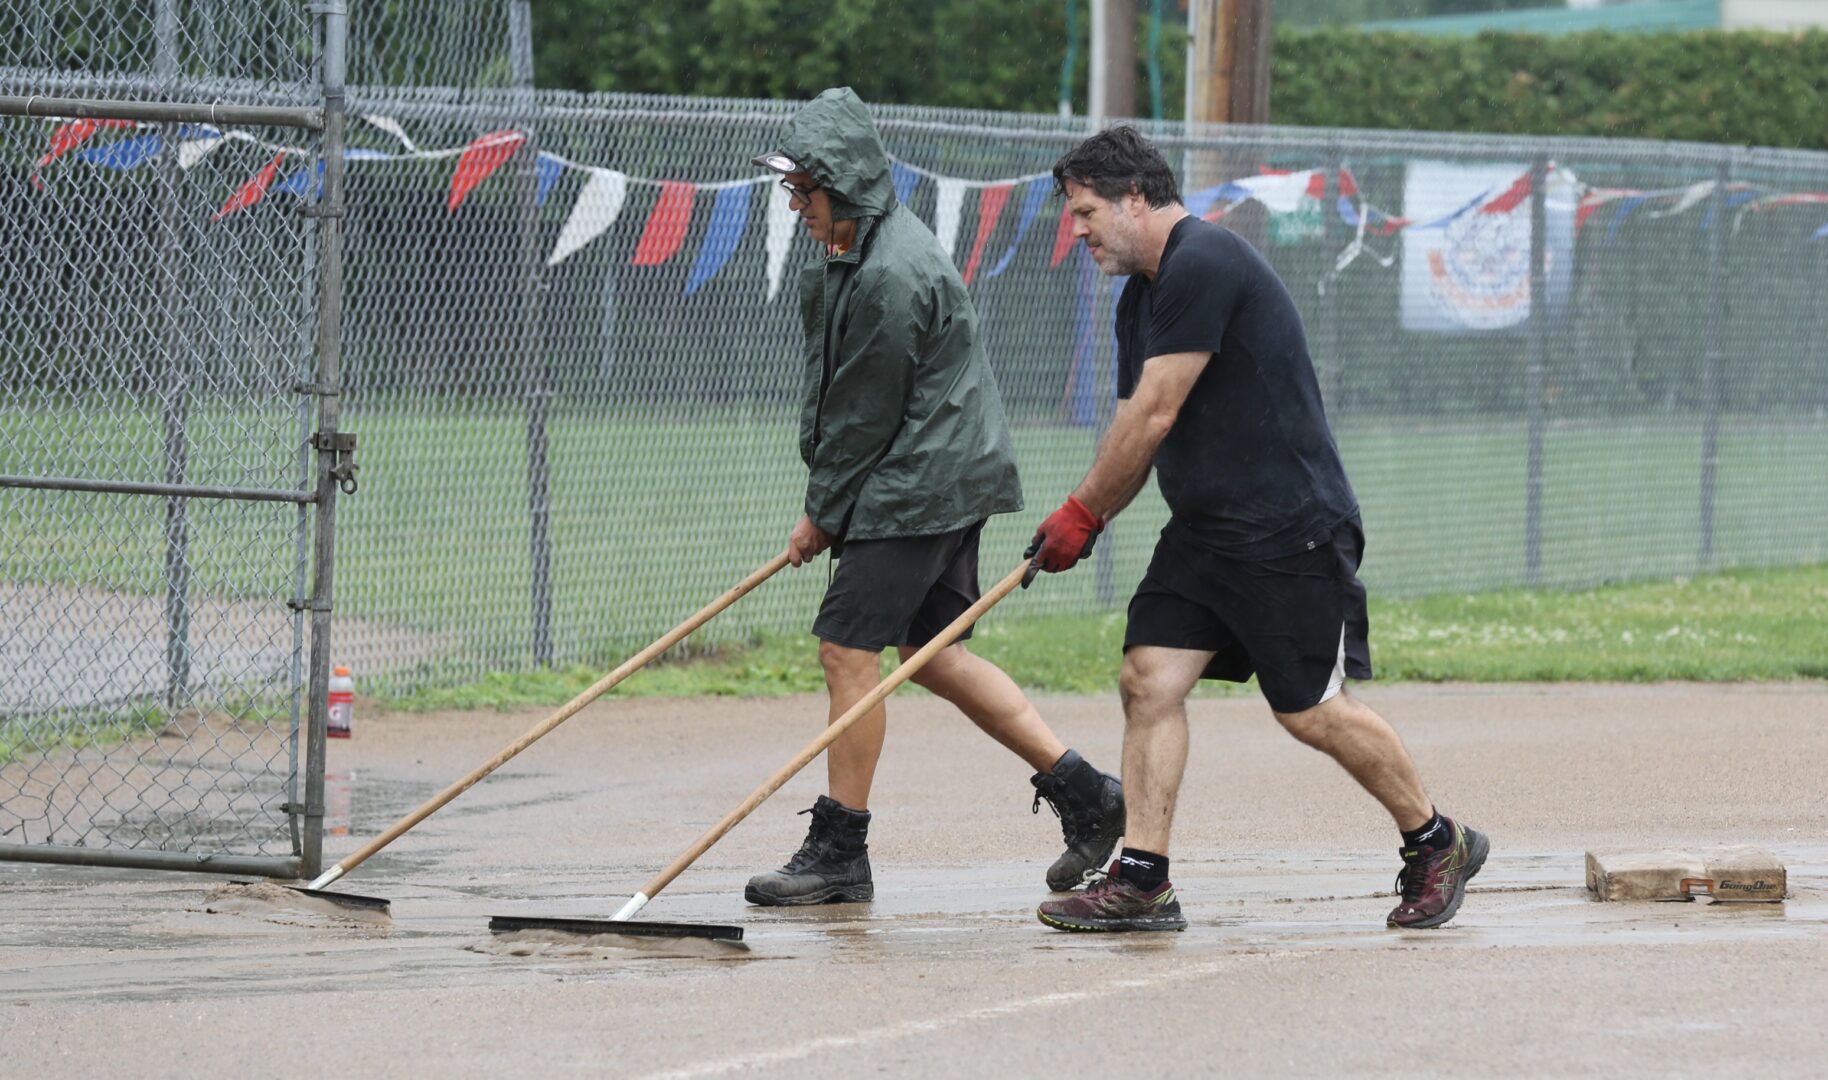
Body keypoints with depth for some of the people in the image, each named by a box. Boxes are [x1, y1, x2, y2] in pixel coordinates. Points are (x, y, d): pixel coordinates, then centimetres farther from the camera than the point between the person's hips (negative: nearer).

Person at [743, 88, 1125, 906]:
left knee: (847, 647, -7)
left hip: (920, 488, -11)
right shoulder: (864, 248, 12)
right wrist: (827, 507, 15)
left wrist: (822, 515, -7)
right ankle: (1082, 792, 15)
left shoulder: (891, 278, -22)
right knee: (933, 653, 13)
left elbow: (868, 414, -17)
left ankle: (839, 852, -2)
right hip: (951, 479, 11)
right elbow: (842, 395, 19)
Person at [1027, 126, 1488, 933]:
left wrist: (1081, 512, -10)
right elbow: (1139, 429, 16)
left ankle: (1435, 844, 15)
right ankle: (1141, 884, -4)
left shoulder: (1203, 264, -17)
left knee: (1312, 711, -4)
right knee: (1148, 678, -4)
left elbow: (1153, 417, -18)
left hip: (1291, 531, -9)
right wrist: (1085, 524, 1)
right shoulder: (1142, 296, 15)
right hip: (1203, 531, 9)